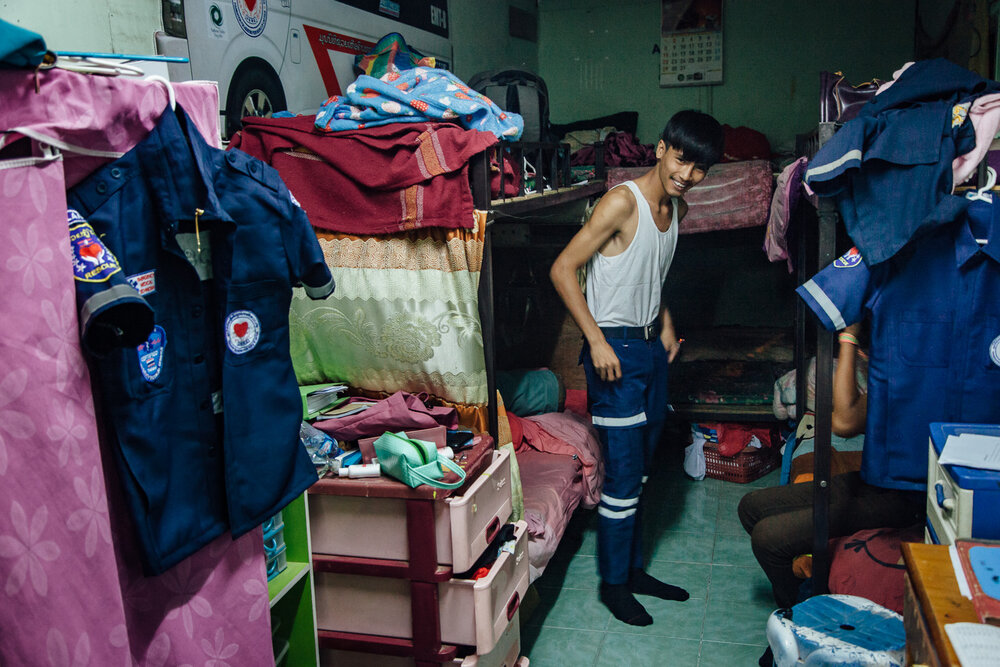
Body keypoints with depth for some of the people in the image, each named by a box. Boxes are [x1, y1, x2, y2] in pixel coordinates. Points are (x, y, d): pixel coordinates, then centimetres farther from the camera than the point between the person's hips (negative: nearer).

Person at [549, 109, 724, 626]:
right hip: (615, 350, -8)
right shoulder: (623, 201, -18)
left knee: (638, 468, 16)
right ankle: (613, 582, 16)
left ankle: (633, 568, 31)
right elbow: (562, 269, -19)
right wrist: (597, 341, -21)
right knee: (622, 472, -1)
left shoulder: (677, 209, 7)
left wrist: (665, 323, 12)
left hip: (652, 348, 8)